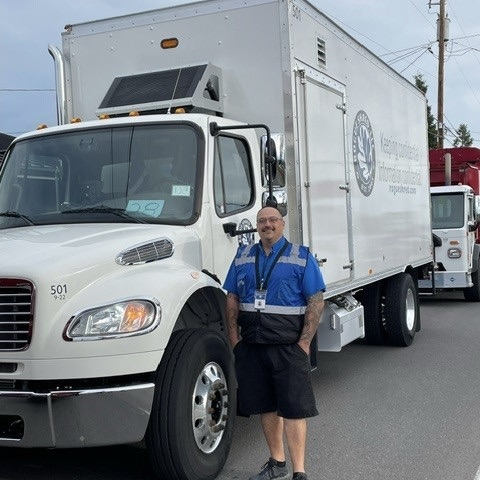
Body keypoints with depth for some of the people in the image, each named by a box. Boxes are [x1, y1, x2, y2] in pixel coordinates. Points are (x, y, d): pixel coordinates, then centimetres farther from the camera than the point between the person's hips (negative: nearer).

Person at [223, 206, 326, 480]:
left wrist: (304, 342, -11)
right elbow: (232, 299, 13)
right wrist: (234, 337, 4)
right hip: (251, 345, 4)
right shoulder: (243, 256, 11)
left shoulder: (301, 257, -1)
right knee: (266, 406, 12)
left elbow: (316, 302, -5)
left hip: (289, 346, -4)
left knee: (293, 408, -4)